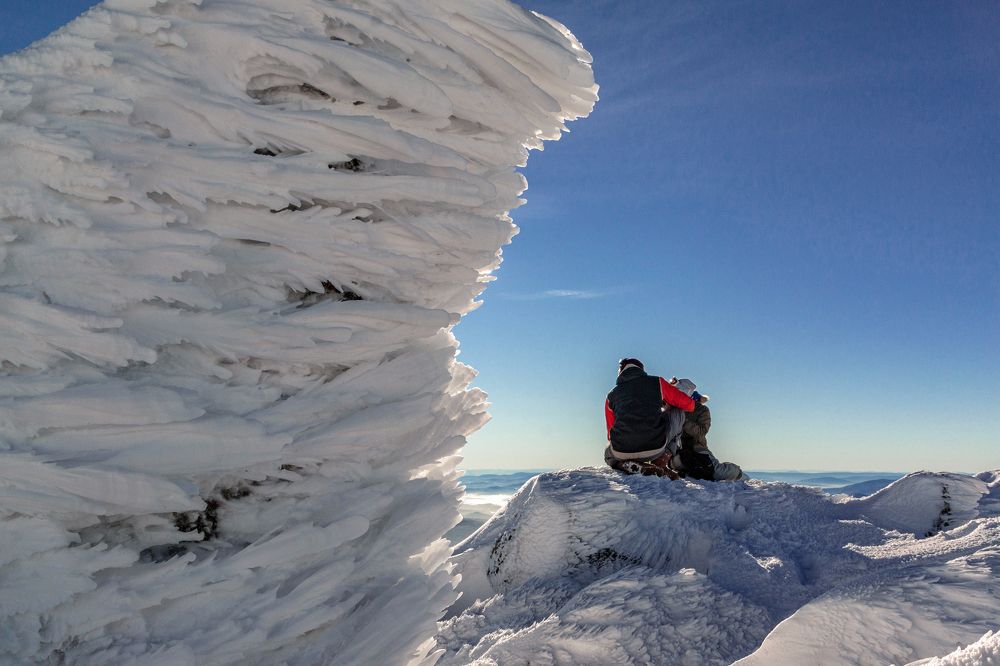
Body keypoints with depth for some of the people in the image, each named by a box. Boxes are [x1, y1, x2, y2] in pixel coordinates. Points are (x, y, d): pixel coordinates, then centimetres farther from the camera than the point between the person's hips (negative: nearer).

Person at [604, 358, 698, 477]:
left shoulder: (611, 395, 17)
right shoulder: (657, 382, 12)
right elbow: (688, 404, 19)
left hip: (622, 452, 1)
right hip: (655, 448, -1)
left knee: (609, 454, 40)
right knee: (678, 412, 26)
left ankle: (634, 466, 4)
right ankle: (661, 460, 13)